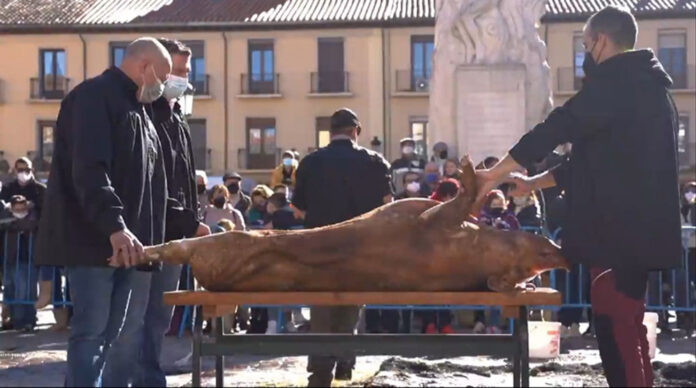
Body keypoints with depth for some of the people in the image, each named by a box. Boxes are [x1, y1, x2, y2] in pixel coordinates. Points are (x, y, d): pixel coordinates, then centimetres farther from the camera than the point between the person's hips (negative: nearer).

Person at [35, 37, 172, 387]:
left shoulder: (135, 108, 22)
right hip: (94, 240, -9)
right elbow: (89, 171, -23)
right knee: (91, 333, -9)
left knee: (125, 333, 7)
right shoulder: (94, 97, -8)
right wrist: (114, 227, -33)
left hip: (128, 243, 9)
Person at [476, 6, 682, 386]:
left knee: (613, 322, -8)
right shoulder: (647, 84, 20)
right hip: (640, 226, 10)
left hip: (618, 227, -10)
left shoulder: (615, 80, -11)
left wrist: (496, 173, -2)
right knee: (626, 322, 15)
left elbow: (559, 127, -12)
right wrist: (535, 183, 24)